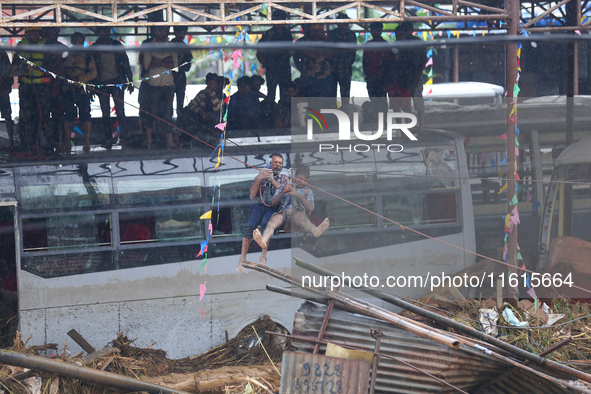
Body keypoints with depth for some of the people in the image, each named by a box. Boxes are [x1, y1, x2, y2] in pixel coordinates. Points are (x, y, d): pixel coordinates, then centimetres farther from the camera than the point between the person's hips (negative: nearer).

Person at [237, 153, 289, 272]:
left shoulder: (284, 179, 21)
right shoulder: (260, 177, 21)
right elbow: (252, 196, 9)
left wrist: (272, 180, -9)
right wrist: (259, 180, -4)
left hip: (275, 207, -1)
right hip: (259, 205, 1)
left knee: (265, 224, -36)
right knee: (249, 226, -29)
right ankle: (242, 259, -27)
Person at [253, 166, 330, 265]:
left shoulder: (308, 192, 31)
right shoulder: (283, 186, 33)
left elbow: (310, 209, 11)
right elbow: (273, 203, 17)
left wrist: (299, 195, -4)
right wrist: (283, 192, 0)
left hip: (297, 213, -1)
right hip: (283, 212, 1)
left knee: (300, 216, -42)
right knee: (273, 222, -38)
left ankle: (315, 231, -80)